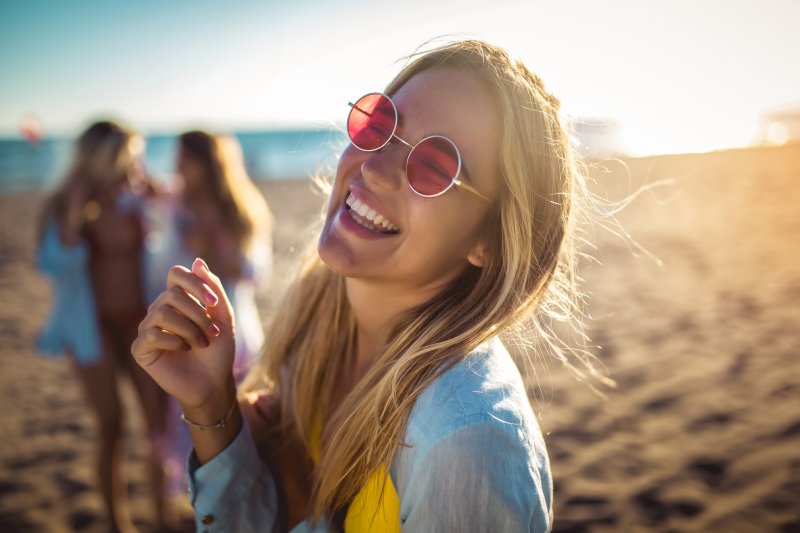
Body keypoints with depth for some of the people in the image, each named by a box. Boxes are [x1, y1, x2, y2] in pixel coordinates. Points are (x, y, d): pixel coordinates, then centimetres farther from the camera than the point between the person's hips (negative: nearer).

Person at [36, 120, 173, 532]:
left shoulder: (136, 199, -5)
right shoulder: (64, 207, -9)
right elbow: (55, 266, -23)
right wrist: (74, 210, -29)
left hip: (138, 322, 2)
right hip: (94, 328, -2)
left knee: (161, 421, 4)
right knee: (111, 429, 6)